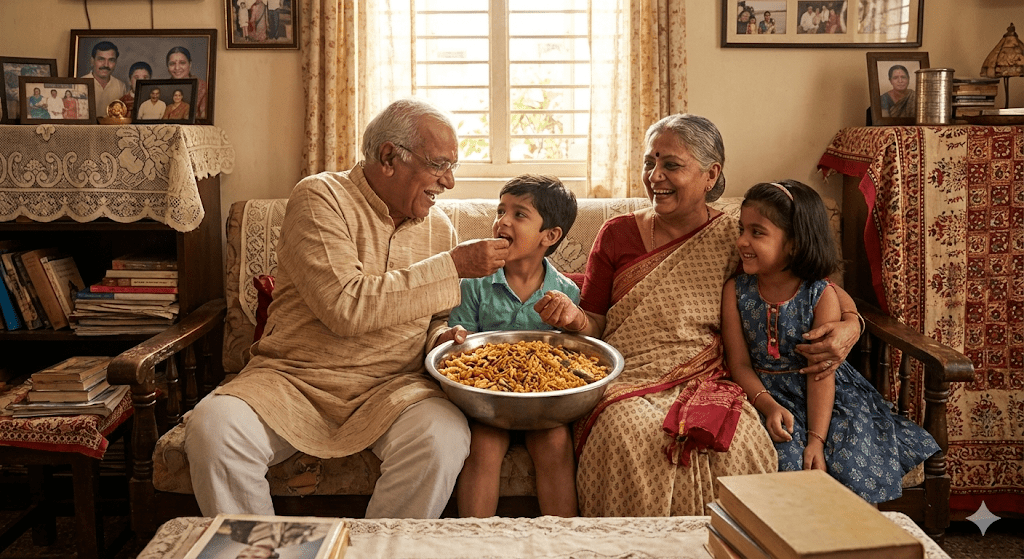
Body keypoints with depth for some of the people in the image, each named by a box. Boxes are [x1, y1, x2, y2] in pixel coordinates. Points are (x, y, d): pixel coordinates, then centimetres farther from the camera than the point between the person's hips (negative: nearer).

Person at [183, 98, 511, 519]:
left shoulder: (438, 226, 9)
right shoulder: (319, 198, -8)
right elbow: (344, 306, -22)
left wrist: (441, 338, -5)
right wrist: (452, 266, -19)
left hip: (394, 388, 3)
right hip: (294, 377, -2)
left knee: (444, 435, -29)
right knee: (212, 429, -29)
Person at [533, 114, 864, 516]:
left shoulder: (737, 241, 5)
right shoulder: (617, 234, 8)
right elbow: (597, 324, 10)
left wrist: (849, 326, -10)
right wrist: (574, 316, -13)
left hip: (705, 386, 0)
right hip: (626, 384, 0)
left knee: (739, 442, -31)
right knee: (631, 435, -33)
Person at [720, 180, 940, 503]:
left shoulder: (821, 295, -10)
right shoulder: (736, 291, -4)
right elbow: (740, 364, -5)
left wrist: (816, 440, -22)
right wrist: (767, 404, -24)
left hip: (824, 396, 0)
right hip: (766, 393, 1)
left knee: (852, 466, -17)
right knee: (786, 460, -24)